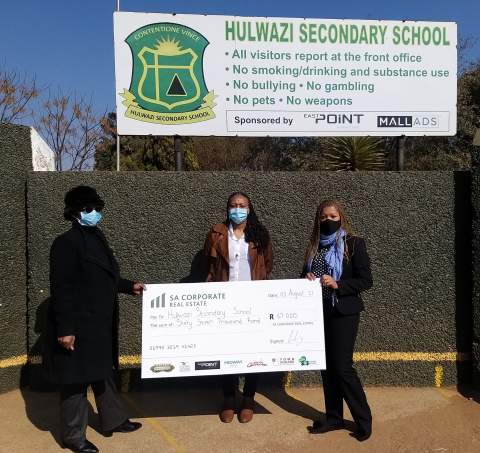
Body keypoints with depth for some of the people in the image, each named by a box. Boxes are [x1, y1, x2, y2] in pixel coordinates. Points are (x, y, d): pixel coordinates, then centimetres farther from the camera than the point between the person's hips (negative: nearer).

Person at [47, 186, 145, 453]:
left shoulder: (96, 238, 10)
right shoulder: (66, 243, -16)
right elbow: (61, 288, -20)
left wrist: (130, 286, 14)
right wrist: (64, 328, -22)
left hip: (100, 323, 9)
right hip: (78, 325, -9)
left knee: (104, 372, 20)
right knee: (76, 380, 5)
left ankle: (114, 420, 36)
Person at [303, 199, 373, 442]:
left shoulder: (354, 243, -6)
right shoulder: (314, 246, 11)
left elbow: (366, 280, -9)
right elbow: (306, 274, 17)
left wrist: (337, 284, -21)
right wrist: (307, 279, -6)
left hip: (343, 312, -5)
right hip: (319, 312, 5)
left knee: (342, 366, -5)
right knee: (327, 365, 11)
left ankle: (363, 419, 14)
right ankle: (334, 417, 24)